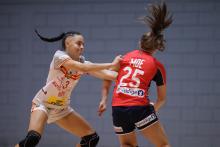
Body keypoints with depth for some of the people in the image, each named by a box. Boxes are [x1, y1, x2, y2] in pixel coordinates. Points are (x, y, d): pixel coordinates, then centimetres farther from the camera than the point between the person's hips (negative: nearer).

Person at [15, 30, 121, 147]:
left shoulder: (83, 62, -3)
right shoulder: (59, 56, -20)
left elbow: (107, 75, -15)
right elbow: (83, 68, -35)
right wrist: (111, 64, -34)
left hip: (62, 109, 7)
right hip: (43, 103, -7)